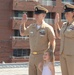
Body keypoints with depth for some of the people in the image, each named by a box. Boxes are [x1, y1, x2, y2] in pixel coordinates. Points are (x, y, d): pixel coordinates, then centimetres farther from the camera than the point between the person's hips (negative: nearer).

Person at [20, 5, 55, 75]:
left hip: (43, 57, -6)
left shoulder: (48, 28, -11)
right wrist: (23, 22, 7)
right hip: (32, 56, 6)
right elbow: (22, 33, 23)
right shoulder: (32, 27, 6)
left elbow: (52, 44, -7)